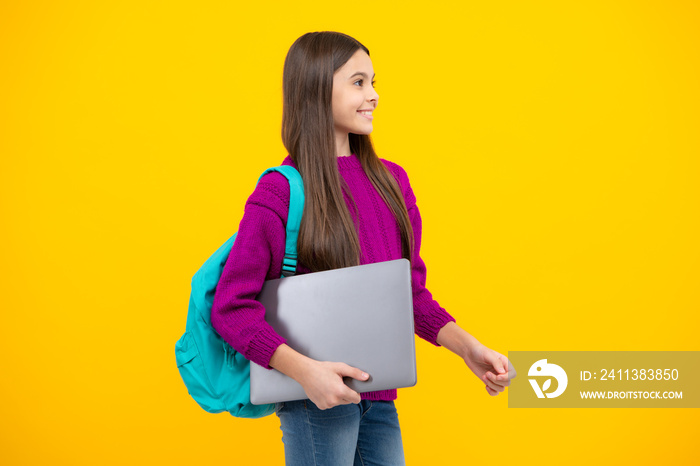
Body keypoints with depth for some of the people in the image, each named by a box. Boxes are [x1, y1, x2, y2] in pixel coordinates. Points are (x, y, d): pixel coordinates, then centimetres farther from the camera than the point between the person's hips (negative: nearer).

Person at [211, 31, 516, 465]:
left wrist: (468, 347, -1)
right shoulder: (280, 194, -12)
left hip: (379, 396, 6)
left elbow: (411, 290, 11)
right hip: (318, 397, -5)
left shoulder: (391, 180, 6)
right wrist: (304, 369, -24)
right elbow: (232, 307, -13)